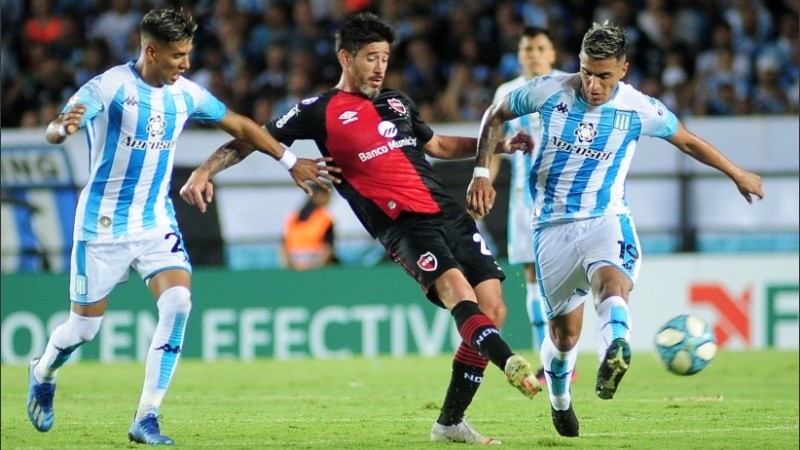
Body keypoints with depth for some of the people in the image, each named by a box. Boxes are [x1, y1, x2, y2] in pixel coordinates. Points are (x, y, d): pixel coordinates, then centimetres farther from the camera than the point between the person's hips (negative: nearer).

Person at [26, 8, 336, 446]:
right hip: (103, 225, -4)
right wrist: (63, 127, -50)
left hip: (157, 222, 4)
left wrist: (290, 161, 14)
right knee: (84, 327, 5)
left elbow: (240, 126, 14)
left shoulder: (186, 94, 0)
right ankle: (43, 373, 41)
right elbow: (53, 131, -26)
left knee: (177, 303, -19)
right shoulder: (108, 88, -16)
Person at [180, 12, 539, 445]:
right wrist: (204, 172, -6)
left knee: (492, 309, -1)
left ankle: (451, 422, 8)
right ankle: (513, 365, -53)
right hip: (405, 226, -7)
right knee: (458, 292, -30)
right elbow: (253, 138, 6)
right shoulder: (321, 111, 3)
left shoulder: (397, 102, 21)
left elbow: (437, 145, 37)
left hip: (450, 213, 7)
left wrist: (500, 144, 31)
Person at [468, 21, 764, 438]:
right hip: (553, 227, 2)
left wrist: (738, 175, 24)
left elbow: (687, 141, 13)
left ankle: (614, 351, -64)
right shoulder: (550, 91, -7)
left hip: (606, 220, -1)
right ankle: (559, 399, 36)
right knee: (563, 329, 7)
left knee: (611, 280, -36)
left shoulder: (639, 110, -6)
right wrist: (481, 173, 1)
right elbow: (495, 116, 10)